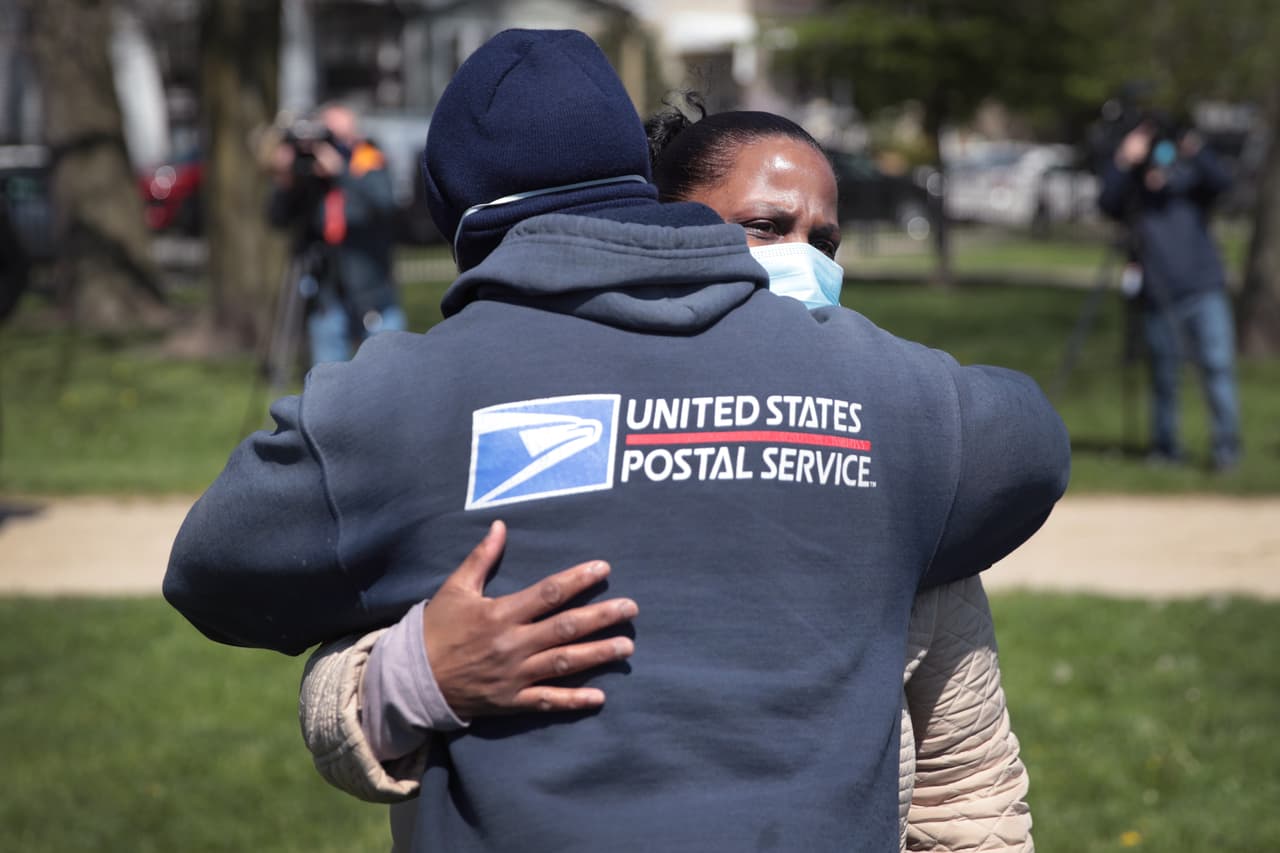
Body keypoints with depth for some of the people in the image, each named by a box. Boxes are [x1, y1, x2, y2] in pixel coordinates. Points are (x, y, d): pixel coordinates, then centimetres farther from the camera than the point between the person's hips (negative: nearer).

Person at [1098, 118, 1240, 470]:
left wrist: (1197, 153, -26)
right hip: (1158, 300, 1)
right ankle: (1165, 448, 15)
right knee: (1164, 379, 4)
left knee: (1217, 364, -11)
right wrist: (1124, 162, -23)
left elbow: (1221, 183, -11)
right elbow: (1107, 203, -13)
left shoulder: (1189, 181, 6)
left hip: (1204, 292, -1)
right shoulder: (1132, 193, 6)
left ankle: (1227, 445, -10)